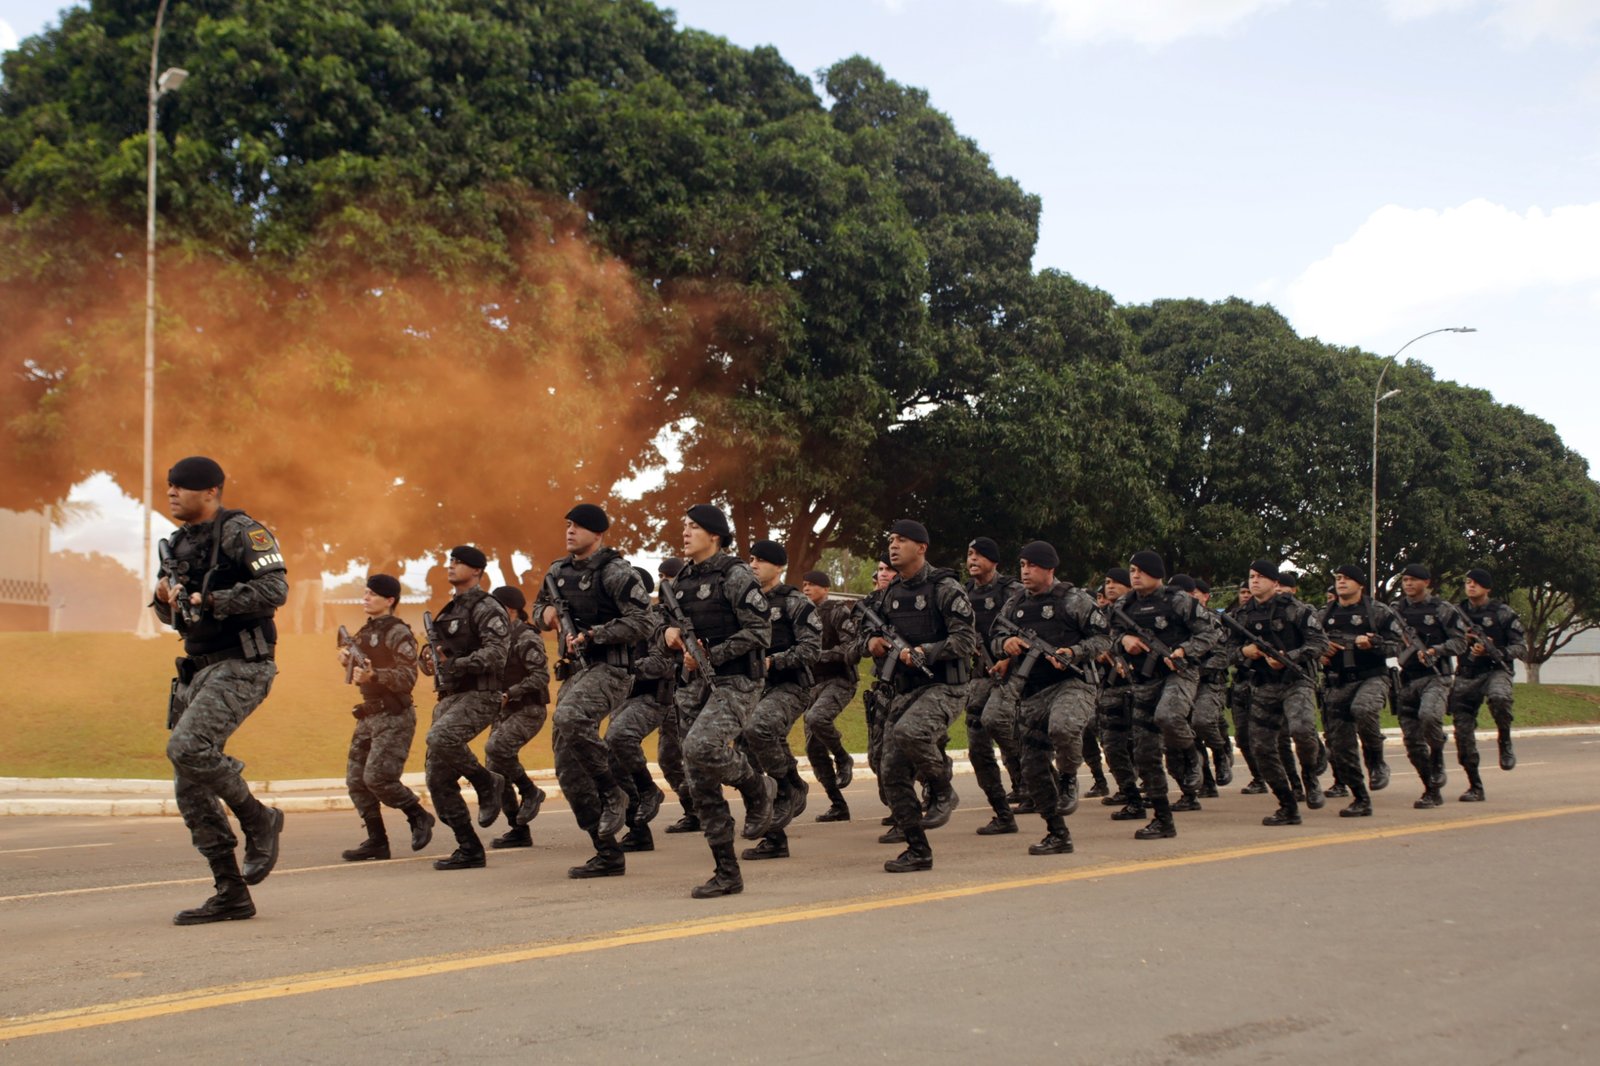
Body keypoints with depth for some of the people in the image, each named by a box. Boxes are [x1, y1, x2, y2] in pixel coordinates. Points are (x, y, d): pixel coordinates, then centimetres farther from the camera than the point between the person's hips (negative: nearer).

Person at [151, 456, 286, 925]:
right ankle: (231, 895, 10)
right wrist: (164, 599, 2)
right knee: (190, 791, 4)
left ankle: (258, 819, -3)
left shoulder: (240, 532, -9)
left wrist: (211, 600, -19)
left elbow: (275, 588, -21)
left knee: (187, 748, -27)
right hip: (199, 670, 9)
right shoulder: (180, 542, 16)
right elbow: (172, 615, 24)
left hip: (241, 666, -9)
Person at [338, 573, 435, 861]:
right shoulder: (364, 633, 16)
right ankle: (376, 840, 12)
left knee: (377, 776, -17)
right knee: (355, 780, 5)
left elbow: (408, 678, -20)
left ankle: (419, 817, 4)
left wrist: (374, 675, -33)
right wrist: (348, 663, 6)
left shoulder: (398, 633, -11)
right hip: (368, 716, 9)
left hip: (394, 717, -9)